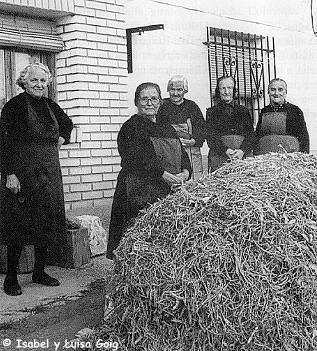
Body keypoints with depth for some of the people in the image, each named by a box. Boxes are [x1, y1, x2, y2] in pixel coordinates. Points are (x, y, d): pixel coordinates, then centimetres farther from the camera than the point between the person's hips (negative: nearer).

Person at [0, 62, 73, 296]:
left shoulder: (50, 106, 11)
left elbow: (67, 124, 32)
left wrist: (60, 140, 13)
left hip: (49, 172, 6)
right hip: (22, 172, -6)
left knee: (47, 223, 9)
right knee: (20, 224, -4)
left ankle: (40, 272, 21)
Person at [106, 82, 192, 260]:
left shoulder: (169, 130, 22)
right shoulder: (131, 128, 1)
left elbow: (183, 155, 16)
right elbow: (138, 158, -13)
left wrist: (185, 172, -7)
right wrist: (164, 175, -21)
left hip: (171, 193, 6)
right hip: (142, 194, -6)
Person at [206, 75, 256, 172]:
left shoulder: (244, 111, 17)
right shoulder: (212, 112, 11)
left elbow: (251, 135, 8)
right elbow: (211, 137, 0)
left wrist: (242, 151, -11)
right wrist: (225, 151, -16)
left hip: (243, 157, 1)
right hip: (219, 158, -1)